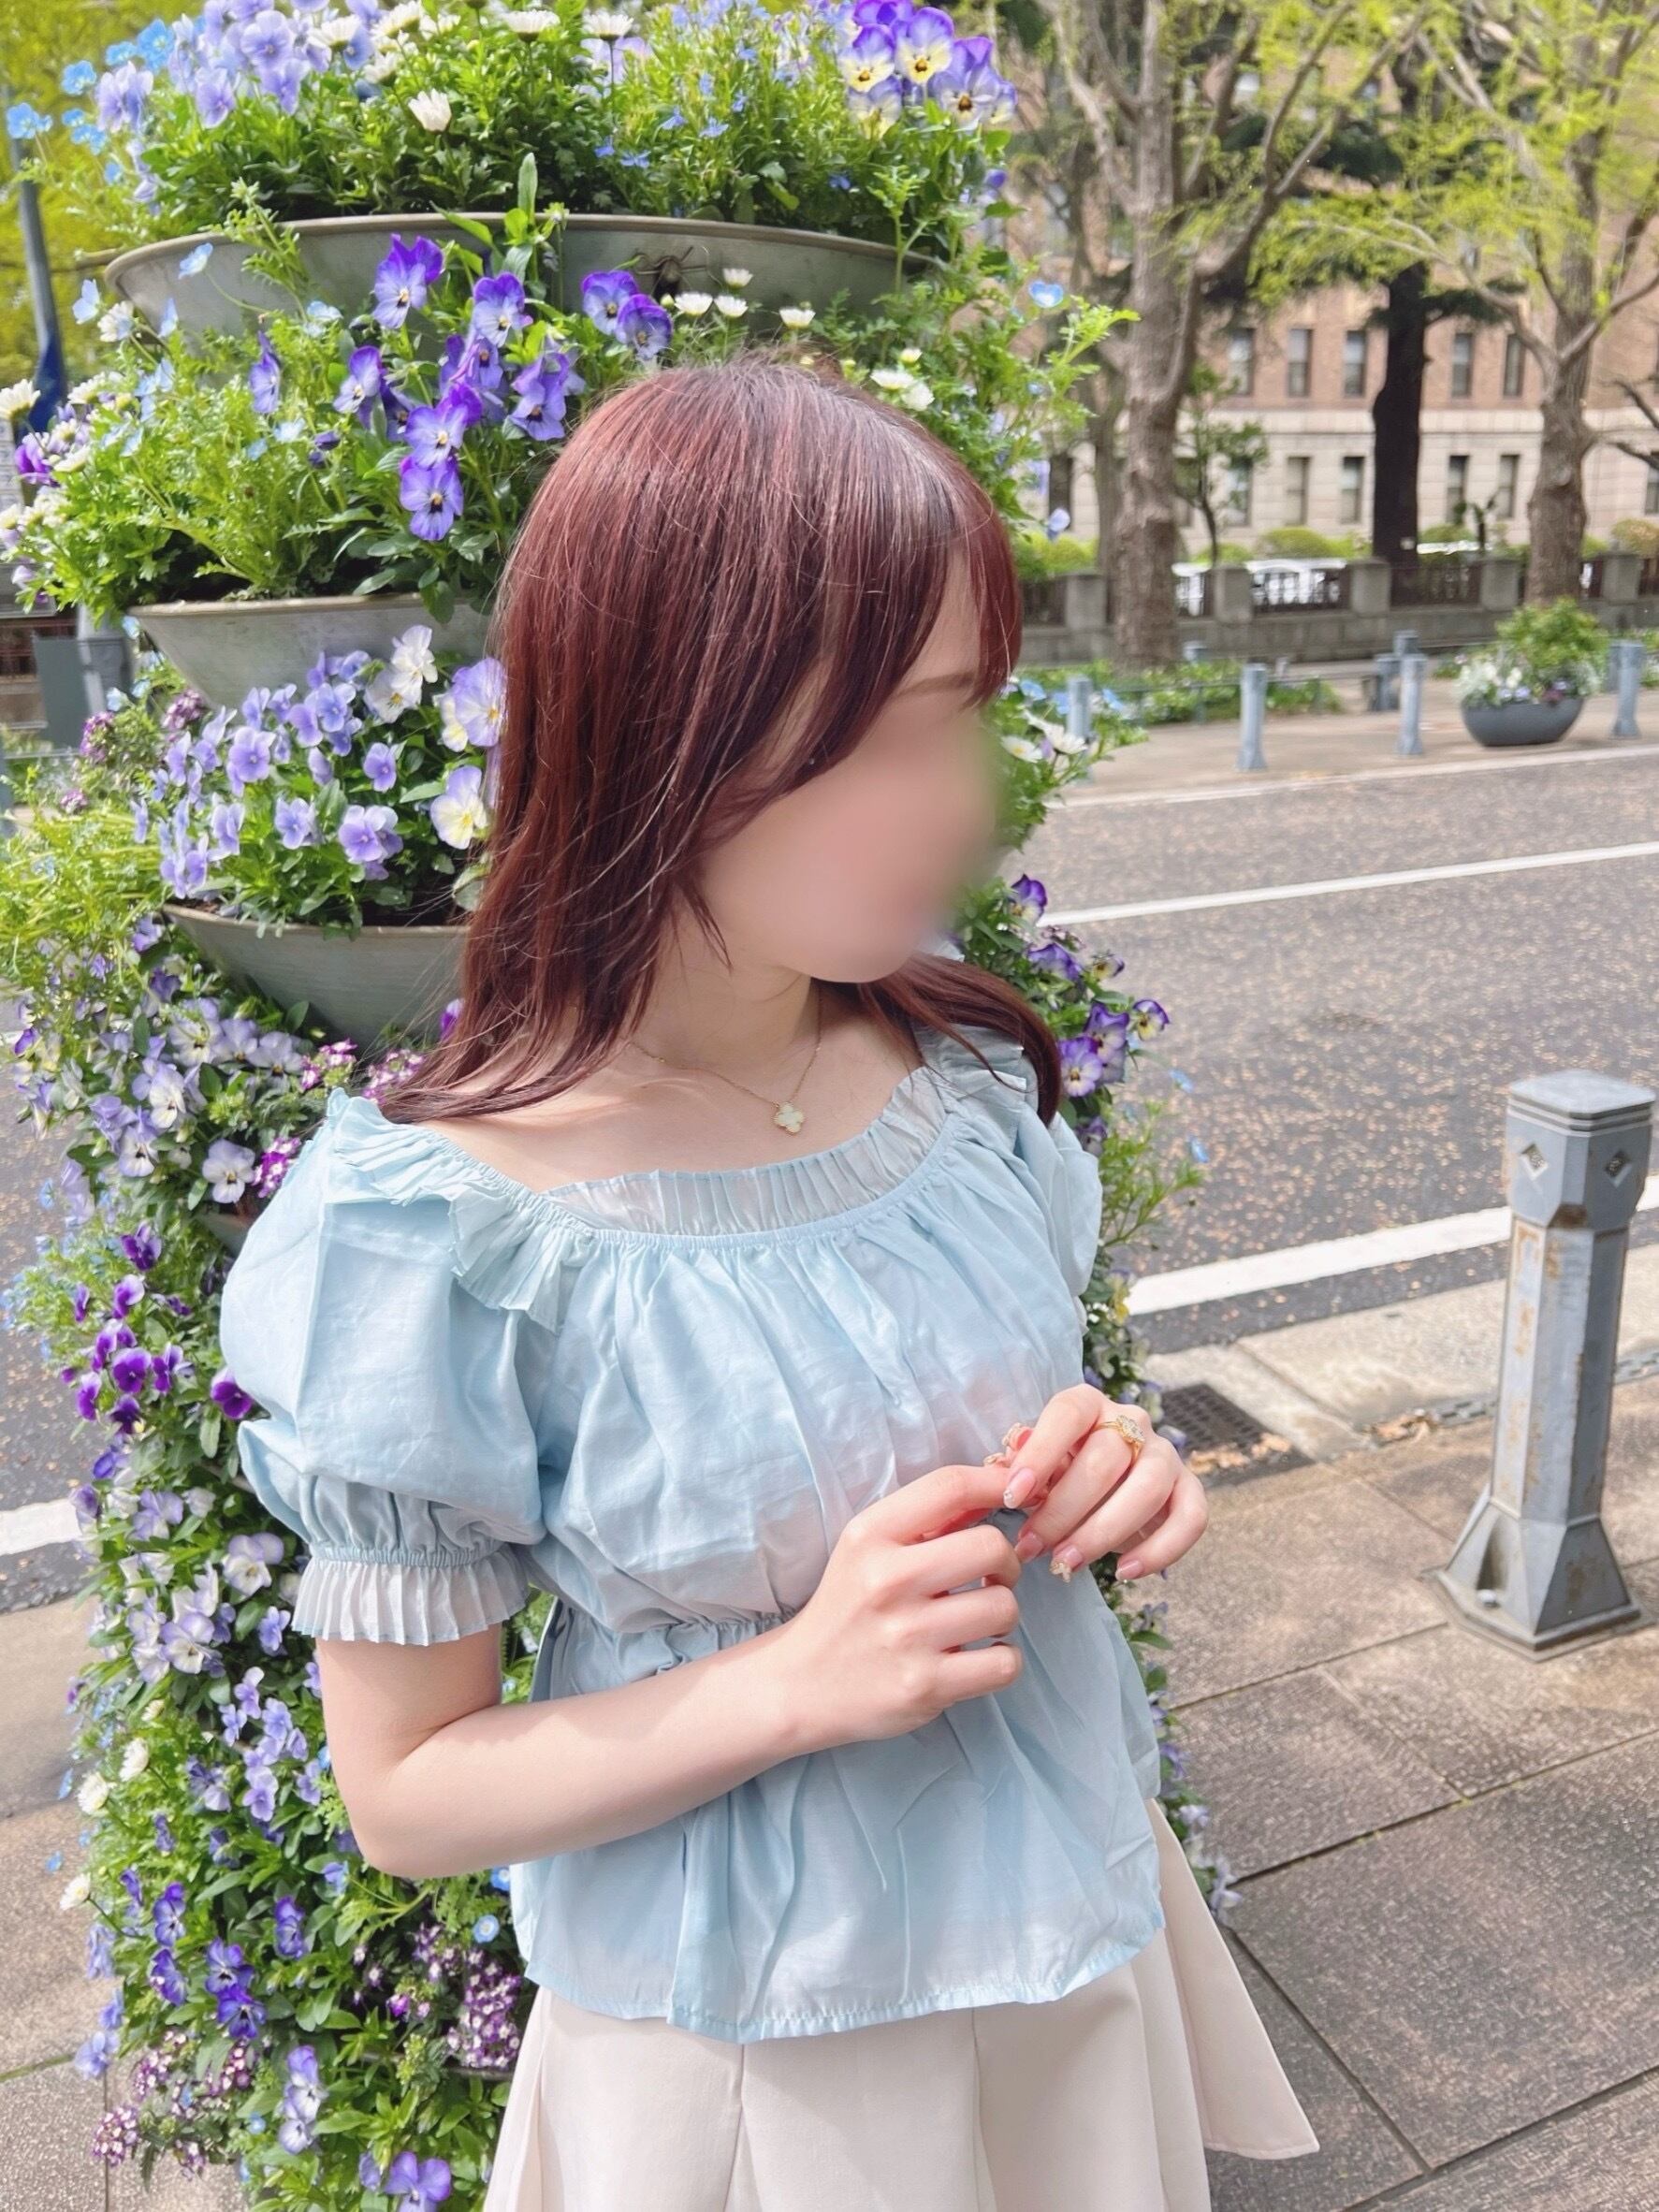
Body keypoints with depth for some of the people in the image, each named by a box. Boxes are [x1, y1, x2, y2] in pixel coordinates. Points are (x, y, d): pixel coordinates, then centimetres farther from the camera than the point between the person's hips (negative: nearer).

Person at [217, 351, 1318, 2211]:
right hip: (756, 2043, -4)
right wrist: (806, 1680, -28)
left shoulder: (963, 1064, -11)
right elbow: (405, 1794, -15)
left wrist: (1105, 1473, -16)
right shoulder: (428, 1235, -26)